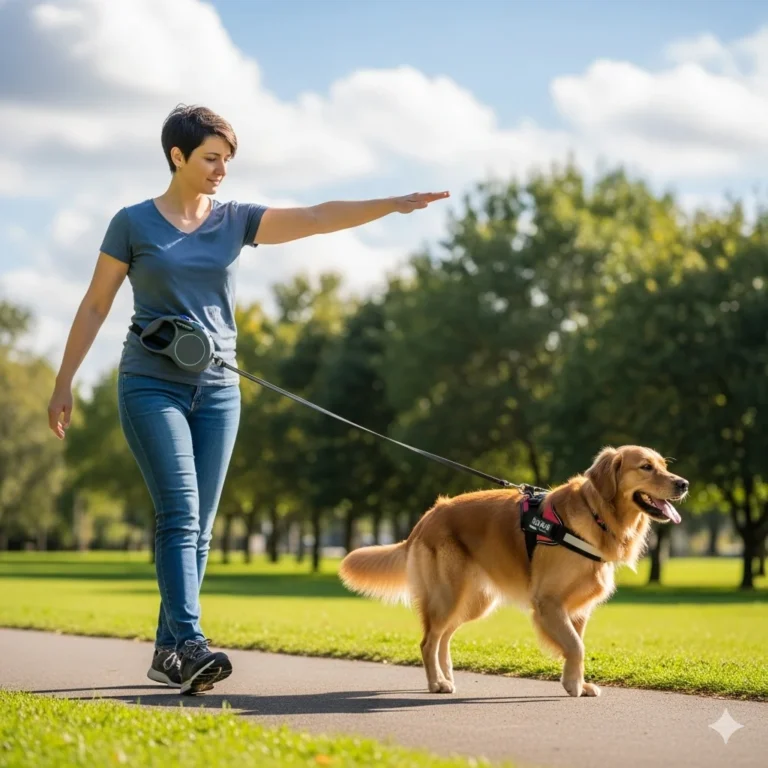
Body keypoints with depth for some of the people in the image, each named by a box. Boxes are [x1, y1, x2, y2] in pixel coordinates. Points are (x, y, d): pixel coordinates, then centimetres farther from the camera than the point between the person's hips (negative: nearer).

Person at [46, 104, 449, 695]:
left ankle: (167, 651, 13)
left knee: (200, 528, 4)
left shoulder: (236, 220, 6)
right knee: (180, 515, -16)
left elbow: (318, 217, -5)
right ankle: (191, 645, -23)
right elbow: (95, 306, 4)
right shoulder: (133, 223, -1)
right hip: (151, 386, -4)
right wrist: (64, 383, 5)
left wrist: (394, 204, -17)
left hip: (218, 390, 4)